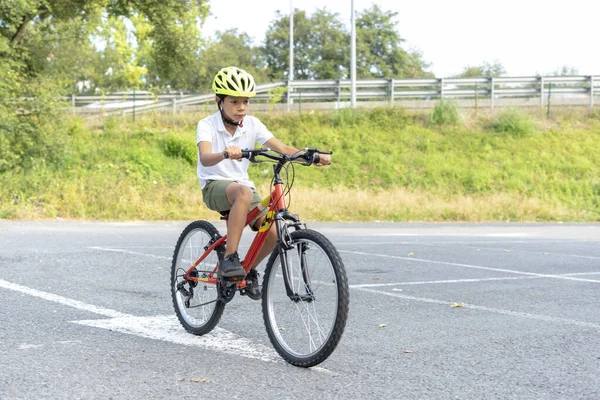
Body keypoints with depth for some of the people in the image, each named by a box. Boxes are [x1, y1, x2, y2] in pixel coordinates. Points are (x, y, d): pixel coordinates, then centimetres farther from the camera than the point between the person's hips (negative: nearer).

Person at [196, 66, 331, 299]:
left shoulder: (252, 124, 1)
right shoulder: (207, 125, -10)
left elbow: (282, 148, -9)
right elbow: (205, 158, -29)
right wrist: (225, 154, -52)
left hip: (242, 186, 5)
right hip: (214, 187, -5)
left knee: (273, 231, -18)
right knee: (244, 192, -39)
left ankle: (249, 270, 12)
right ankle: (229, 259, -36)